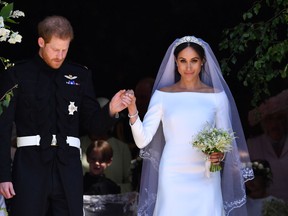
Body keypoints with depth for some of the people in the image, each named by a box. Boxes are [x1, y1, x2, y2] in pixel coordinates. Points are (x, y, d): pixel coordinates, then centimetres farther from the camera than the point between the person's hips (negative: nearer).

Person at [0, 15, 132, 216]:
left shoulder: (80, 75, 10)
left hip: (68, 168, 2)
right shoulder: (17, 75, 1)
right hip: (30, 167, -2)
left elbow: (93, 125, 11)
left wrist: (111, 110, -11)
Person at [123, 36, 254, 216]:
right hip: (172, 178, 0)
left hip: (206, 179, 1)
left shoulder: (217, 96, 4)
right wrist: (132, 111, -17)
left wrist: (220, 155, -12)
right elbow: (143, 140, -2)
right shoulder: (162, 95, 3)